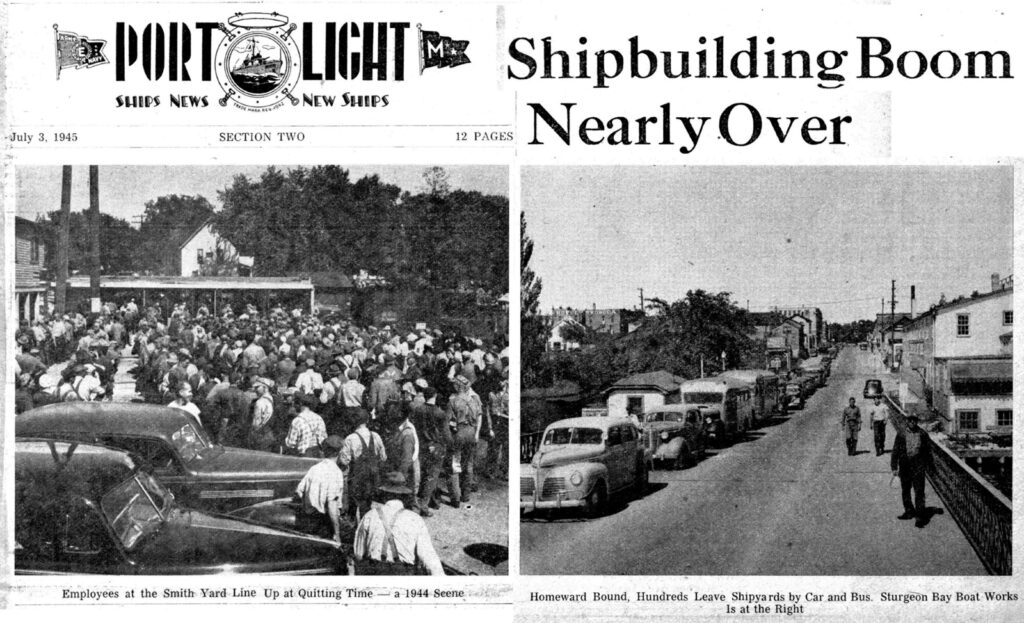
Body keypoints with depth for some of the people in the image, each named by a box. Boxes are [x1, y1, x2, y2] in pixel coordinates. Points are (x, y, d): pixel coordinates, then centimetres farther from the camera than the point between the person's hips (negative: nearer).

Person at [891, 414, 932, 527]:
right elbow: (895, 451, 3)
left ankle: (920, 517, -6)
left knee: (919, 491, -7)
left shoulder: (923, 434, 1)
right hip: (905, 465, 2)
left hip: (918, 466, -2)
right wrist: (894, 467, 0)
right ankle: (909, 511, 30)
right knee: (905, 490, 13)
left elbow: (928, 450, 11)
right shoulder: (901, 435, 2)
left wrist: (928, 465, 12)